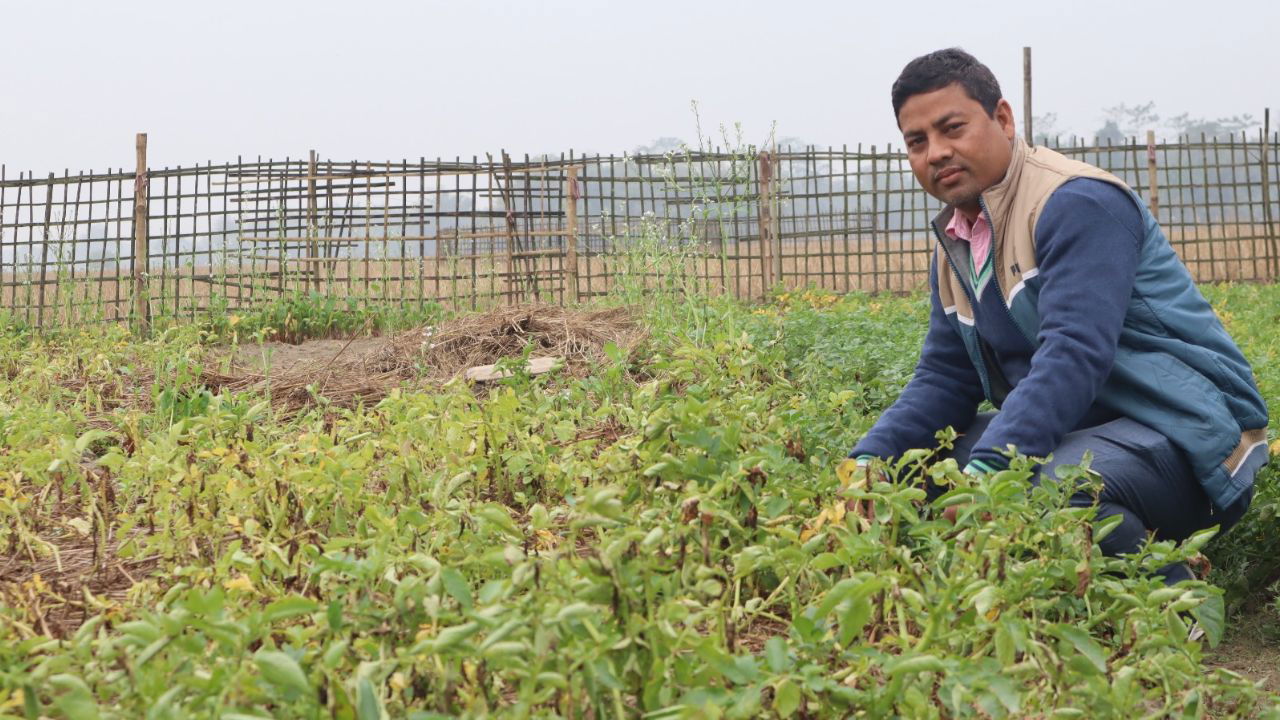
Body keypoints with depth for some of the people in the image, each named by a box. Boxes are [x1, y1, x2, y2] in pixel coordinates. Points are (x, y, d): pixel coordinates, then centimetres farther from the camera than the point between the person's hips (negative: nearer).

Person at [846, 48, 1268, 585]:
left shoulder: (1076, 203, -15)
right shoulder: (953, 244, 12)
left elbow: (1074, 356, -27)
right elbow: (943, 379, 11)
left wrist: (986, 470, -37)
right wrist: (869, 460, -7)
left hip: (1182, 434, -8)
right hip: (1079, 429, 9)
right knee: (913, 465, -2)